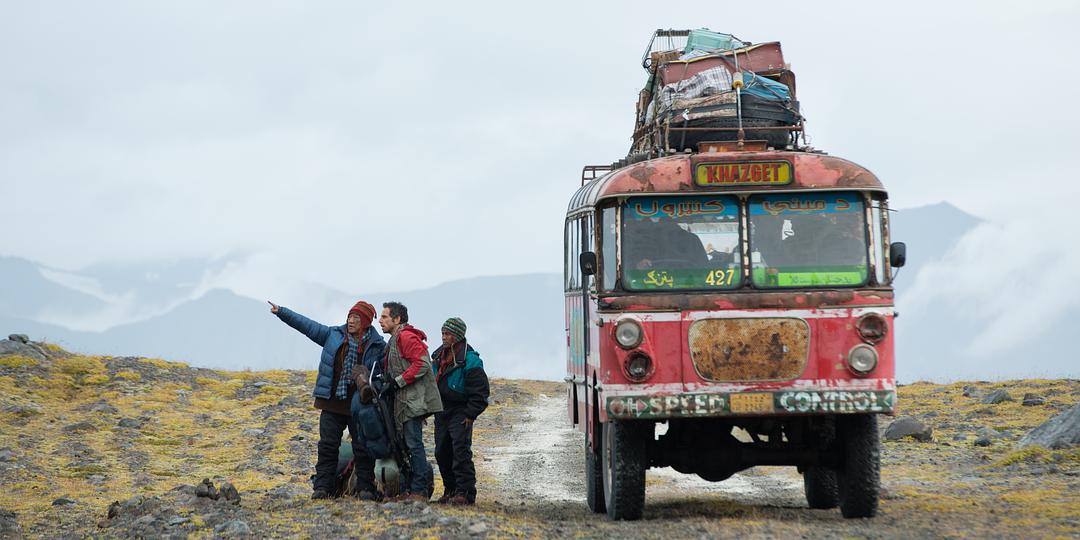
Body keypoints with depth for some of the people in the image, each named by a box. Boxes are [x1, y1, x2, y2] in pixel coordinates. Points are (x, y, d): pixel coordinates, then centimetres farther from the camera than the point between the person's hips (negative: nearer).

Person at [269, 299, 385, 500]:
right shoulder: (333, 335, 7)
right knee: (328, 445, 2)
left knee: (363, 446, 1)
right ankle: (322, 487, 4)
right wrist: (281, 312, 5)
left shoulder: (377, 346, -2)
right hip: (332, 402, 3)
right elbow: (307, 325, 9)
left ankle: (365, 487, 8)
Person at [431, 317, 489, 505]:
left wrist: (470, 414, -16)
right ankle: (451, 489, 19)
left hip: (460, 414, -8)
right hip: (442, 412, 8)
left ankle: (466, 492, -14)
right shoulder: (439, 356, 10)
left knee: (461, 451, -14)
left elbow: (480, 392, -14)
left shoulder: (470, 360, -14)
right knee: (442, 452, 9)